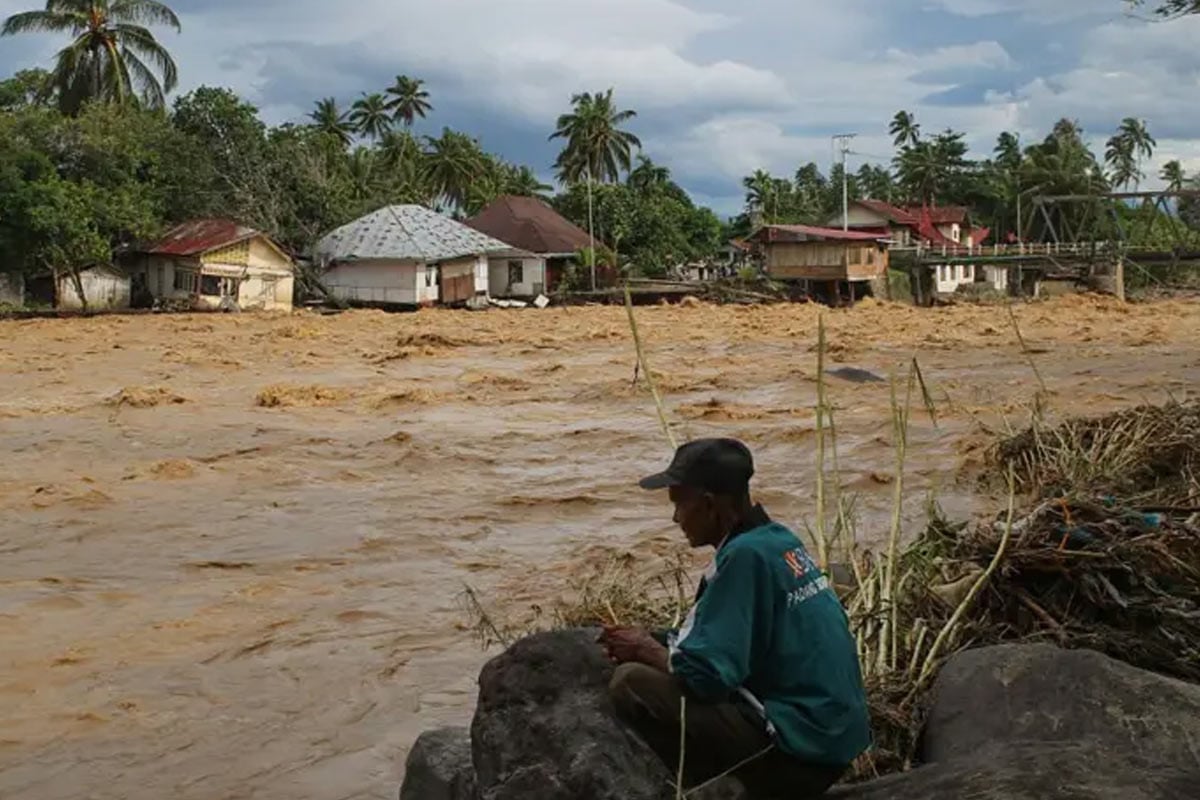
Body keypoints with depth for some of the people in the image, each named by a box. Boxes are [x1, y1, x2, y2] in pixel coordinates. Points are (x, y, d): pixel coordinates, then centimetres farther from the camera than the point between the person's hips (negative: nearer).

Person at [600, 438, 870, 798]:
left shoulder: (745, 555, -19)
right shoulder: (777, 540, 8)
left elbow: (705, 674, -22)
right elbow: (721, 639, 20)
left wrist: (645, 652, -3)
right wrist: (653, 640, 9)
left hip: (801, 748, -9)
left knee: (632, 684, -14)